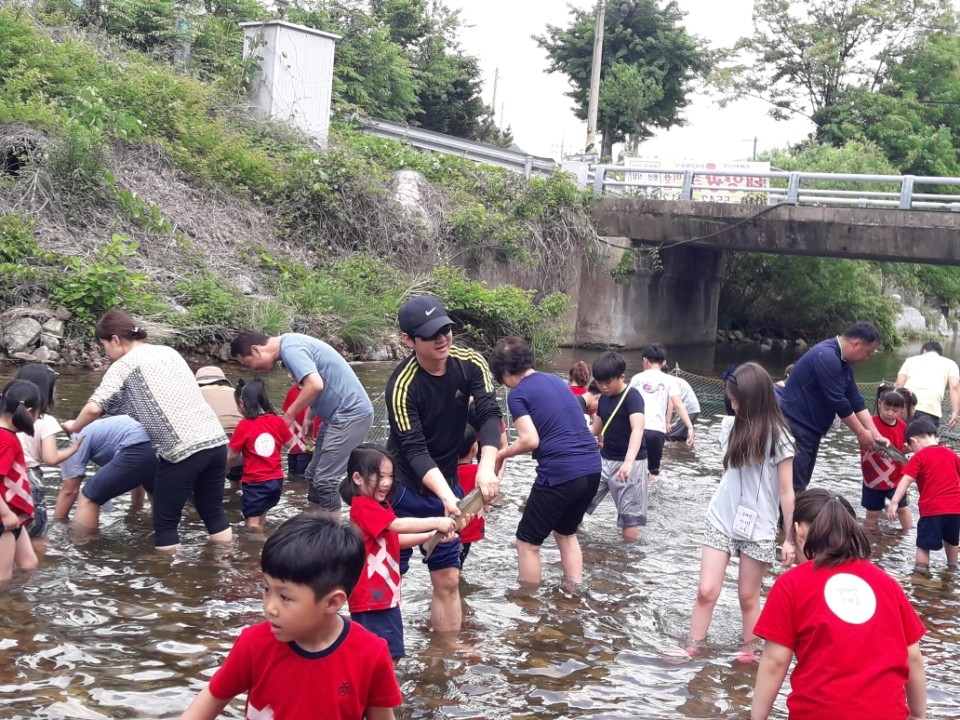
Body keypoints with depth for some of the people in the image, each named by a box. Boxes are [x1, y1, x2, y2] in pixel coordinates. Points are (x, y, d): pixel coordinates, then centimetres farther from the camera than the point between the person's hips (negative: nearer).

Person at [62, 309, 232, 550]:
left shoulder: (124, 365, 2)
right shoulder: (168, 352, 21)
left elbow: (95, 408, -8)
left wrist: (74, 427, 12)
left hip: (181, 449, -7)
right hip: (216, 440, 7)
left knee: (165, 523, 9)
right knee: (213, 512, 21)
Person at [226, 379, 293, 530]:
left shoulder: (244, 426, -15)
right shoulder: (277, 421, -4)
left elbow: (232, 456, -7)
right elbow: (290, 443, 9)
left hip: (255, 483, -6)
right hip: (276, 480, 6)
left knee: (252, 523, 4)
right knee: (260, 520, 21)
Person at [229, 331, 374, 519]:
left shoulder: (290, 348, -18)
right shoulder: (290, 345, 12)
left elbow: (315, 385, -31)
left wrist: (289, 415, -18)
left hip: (351, 414, -10)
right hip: (340, 414, 10)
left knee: (325, 480, -8)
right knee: (314, 475, 14)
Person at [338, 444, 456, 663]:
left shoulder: (380, 506, 14)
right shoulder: (364, 507, -18)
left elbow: (395, 539, 19)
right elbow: (399, 525, -29)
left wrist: (431, 535, 7)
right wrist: (436, 522, -28)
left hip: (385, 594, 10)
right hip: (371, 596, -10)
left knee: (391, 654, 15)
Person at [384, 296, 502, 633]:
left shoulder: (470, 363, -9)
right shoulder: (402, 385, -23)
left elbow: (489, 415, -17)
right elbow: (415, 450, -25)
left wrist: (487, 466, -35)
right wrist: (447, 497, -38)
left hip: (446, 485, 5)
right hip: (404, 490, -5)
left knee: (448, 579, 10)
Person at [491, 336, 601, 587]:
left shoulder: (518, 394, -4)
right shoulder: (556, 380, 18)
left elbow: (530, 441, -14)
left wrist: (503, 453, 4)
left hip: (560, 474, -7)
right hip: (592, 468, 7)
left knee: (527, 542, 9)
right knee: (566, 532, 27)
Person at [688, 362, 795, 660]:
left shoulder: (777, 436, -12)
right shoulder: (731, 426, 3)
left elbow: (786, 492, -9)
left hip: (757, 528, -4)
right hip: (722, 521, 4)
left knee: (748, 596, 5)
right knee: (706, 591, -1)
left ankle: (749, 653, 19)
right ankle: (692, 648, 7)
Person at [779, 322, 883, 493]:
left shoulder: (843, 362, 11)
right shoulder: (826, 357, -21)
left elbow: (856, 401, 11)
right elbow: (838, 402, -20)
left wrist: (875, 435, 5)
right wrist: (861, 433, -9)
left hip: (810, 430, 11)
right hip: (795, 429, -11)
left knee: (801, 486, 13)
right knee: (793, 490, -11)